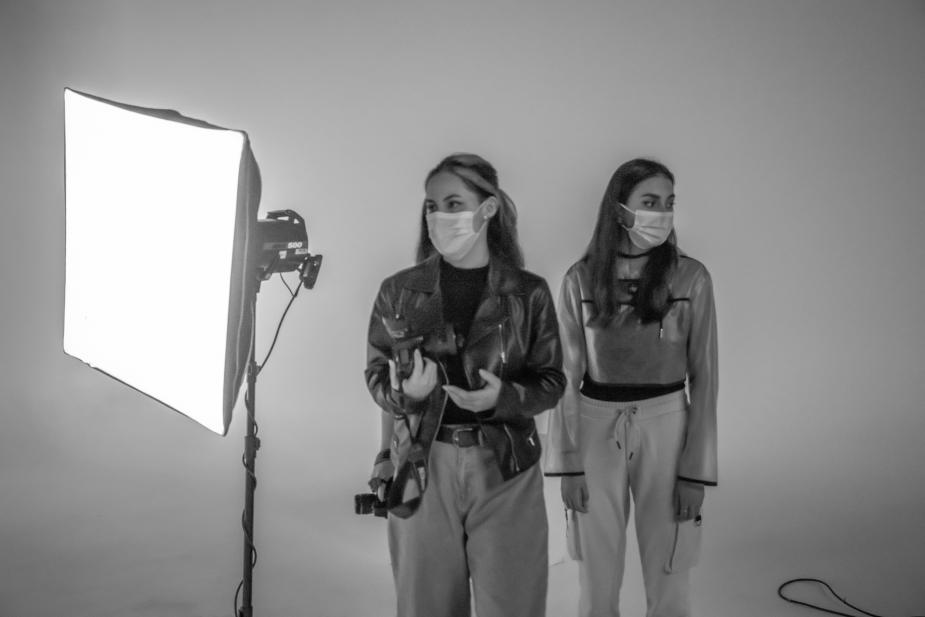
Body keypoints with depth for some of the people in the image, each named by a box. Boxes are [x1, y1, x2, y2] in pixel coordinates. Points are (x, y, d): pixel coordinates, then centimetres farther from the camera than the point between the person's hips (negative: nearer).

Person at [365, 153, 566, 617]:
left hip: (506, 470, -1)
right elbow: (376, 378, 6)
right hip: (422, 468, 1)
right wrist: (407, 393, -16)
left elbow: (551, 381, 3)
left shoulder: (529, 294, 0)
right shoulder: (398, 292, 1)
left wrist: (504, 397, -17)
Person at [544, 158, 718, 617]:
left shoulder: (690, 277, -5)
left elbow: (703, 377, -2)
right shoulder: (580, 279, -3)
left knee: (668, 576, 7)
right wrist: (568, 461, -2)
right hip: (597, 427, 1)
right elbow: (568, 376, 1)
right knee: (596, 580, 10)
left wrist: (696, 467, -6)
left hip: (665, 428, -1)